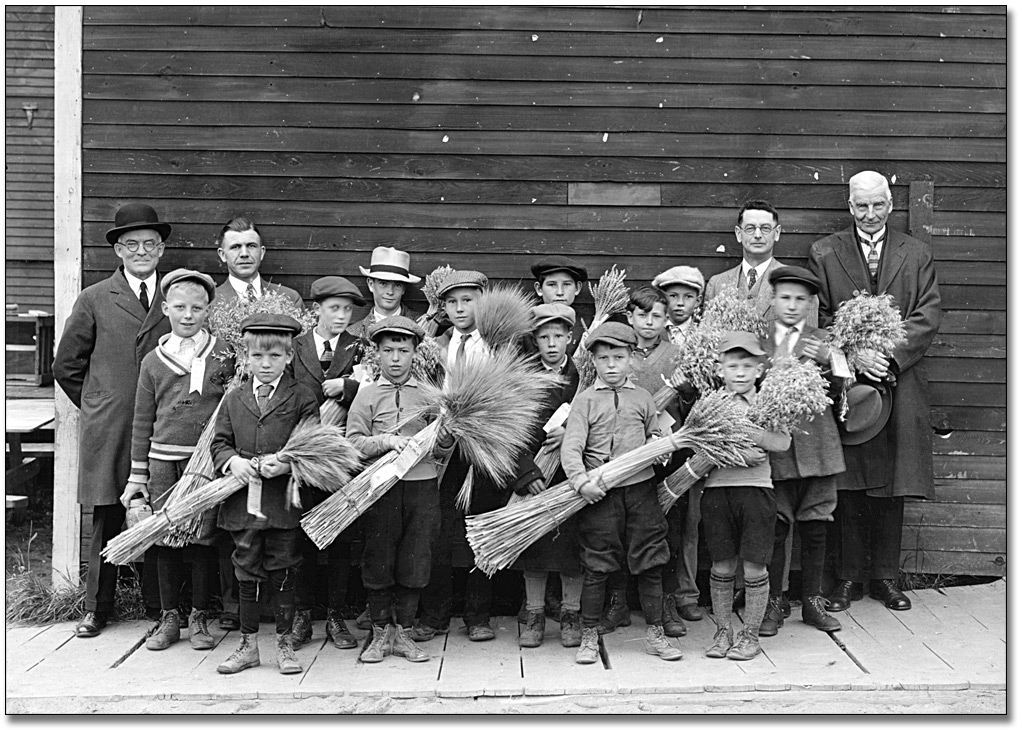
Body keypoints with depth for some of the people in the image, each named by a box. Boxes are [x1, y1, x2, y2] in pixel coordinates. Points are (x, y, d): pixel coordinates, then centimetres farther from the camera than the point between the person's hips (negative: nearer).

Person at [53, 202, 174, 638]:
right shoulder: (95, 300, 6)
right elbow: (66, 366, 11)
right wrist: (98, 406, 8)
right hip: (107, 432, 0)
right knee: (107, 520, 5)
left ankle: (160, 603, 16)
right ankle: (97, 607, 18)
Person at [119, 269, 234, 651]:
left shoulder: (225, 355, 2)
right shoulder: (153, 361, 8)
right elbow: (142, 422, 11)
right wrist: (137, 474, 9)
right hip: (163, 459, 2)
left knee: (203, 538, 2)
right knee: (166, 538, 6)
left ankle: (199, 618, 16)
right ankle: (169, 617, 19)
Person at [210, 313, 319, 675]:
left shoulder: (302, 398, 0)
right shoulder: (234, 400, 11)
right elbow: (219, 442, 11)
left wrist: (286, 463, -19)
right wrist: (233, 460, -9)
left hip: (284, 500, -3)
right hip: (242, 502, 3)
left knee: (282, 572, 5)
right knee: (246, 573, 10)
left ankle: (284, 644, 18)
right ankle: (248, 645, 22)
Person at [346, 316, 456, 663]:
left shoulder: (429, 395, 9)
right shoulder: (367, 395, 5)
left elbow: (440, 453, 10)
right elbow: (353, 443, -2)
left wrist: (446, 440, -11)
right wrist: (387, 441, -16)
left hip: (423, 485, 1)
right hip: (381, 486, -1)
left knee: (415, 562, 4)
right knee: (379, 561, 4)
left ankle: (403, 632, 17)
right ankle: (381, 632, 18)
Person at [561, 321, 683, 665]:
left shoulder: (642, 397, 10)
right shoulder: (585, 399, 0)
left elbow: (655, 437, 20)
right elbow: (571, 447, -7)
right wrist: (581, 482, -21)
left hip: (640, 487, 3)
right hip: (599, 493, -2)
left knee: (649, 564, 7)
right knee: (596, 567, 3)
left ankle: (655, 634, 19)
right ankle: (589, 637, 16)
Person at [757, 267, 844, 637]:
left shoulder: (822, 341, 8)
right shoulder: (759, 341, 4)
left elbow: (836, 392, 2)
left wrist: (825, 363, -13)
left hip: (816, 446, 2)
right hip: (774, 446, -2)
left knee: (815, 527, 9)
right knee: (775, 529, 1)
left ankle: (813, 601, 23)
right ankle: (773, 605, 14)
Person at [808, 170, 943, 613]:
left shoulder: (917, 254, 11)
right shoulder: (824, 254, 7)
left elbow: (928, 316, 2)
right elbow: (819, 317, 1)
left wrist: (891, 356, -11)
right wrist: (856, 354, -13)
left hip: (899, 382, 1)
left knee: (892, 485, 5)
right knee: (848, 487, 1)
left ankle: (886, 577, 15)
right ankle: (849, 577, 10)